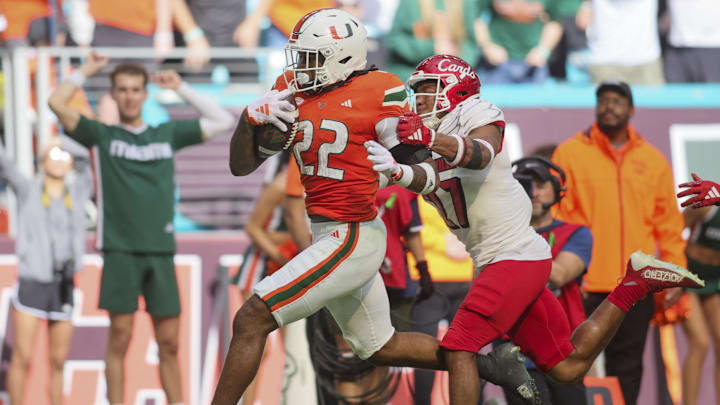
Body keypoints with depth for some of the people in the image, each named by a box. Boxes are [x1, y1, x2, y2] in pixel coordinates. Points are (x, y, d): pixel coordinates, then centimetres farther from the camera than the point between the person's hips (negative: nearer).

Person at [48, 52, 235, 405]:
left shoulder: (167, 135, 16)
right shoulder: (102, 136, 7)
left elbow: (223, 122, 20)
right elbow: (57, 103, -5)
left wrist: (182, 90, 18)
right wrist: (85, 72, 6)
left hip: (161, 250, 3)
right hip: (120, 250, -3)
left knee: (169, 342, 2)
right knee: (120, 337, -3)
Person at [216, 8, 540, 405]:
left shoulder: (379, 93, -13)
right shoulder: (291, 91, 5)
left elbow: (425, 176, -10)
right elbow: (241, 165, 6)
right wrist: (250, 116, -12)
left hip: (351, 241, -9)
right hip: (326, 236, 9)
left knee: (250, 321, -14)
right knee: (380, 348, 23)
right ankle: (489, 363, 35)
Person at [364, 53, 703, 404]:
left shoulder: (477, 115, -6)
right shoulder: (430, 144, 18)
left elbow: (480, 154, -30)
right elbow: (427, 177, -6)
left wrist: (430, 138, -48)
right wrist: (396, 171, -30)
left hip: (515, 255, -9)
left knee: (459, 348, -18)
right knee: (568, 368, 12)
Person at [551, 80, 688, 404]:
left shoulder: (652, 160, 12)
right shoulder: (570, 153, 2)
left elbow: (669, 223, 13)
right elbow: (556, 215, -1)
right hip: (586, 285, -3)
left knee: (627, 366, 5)